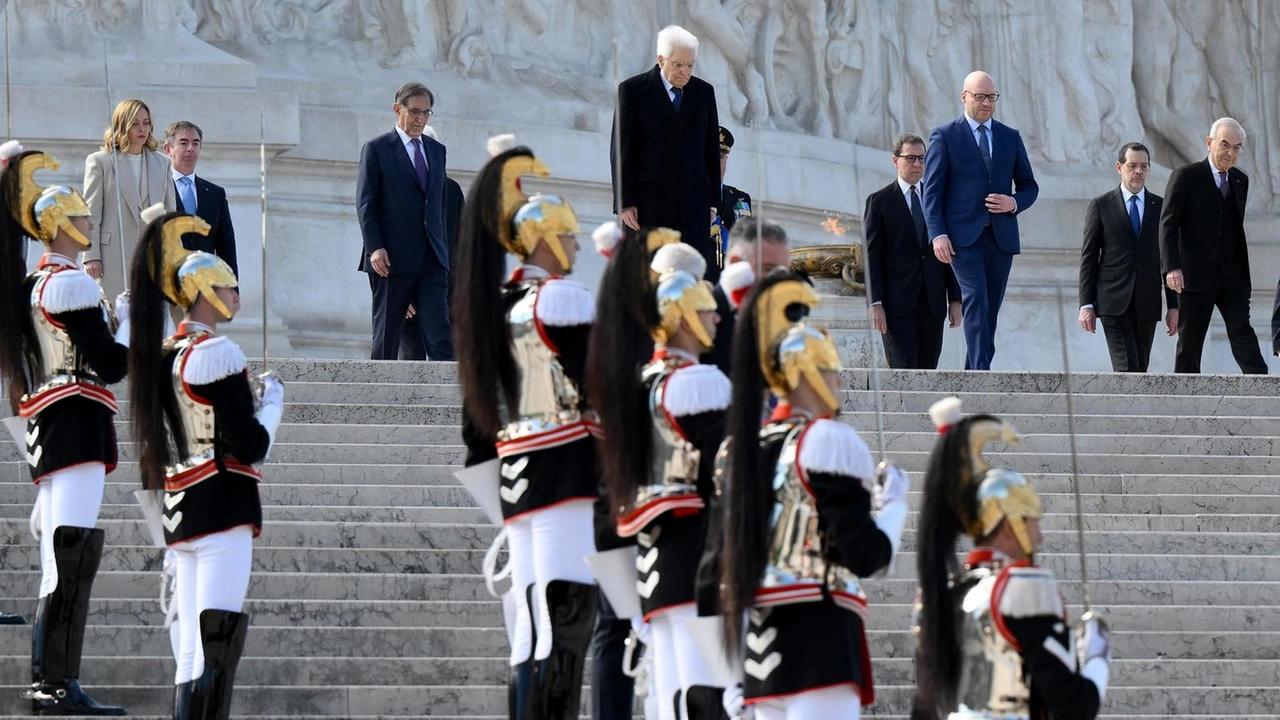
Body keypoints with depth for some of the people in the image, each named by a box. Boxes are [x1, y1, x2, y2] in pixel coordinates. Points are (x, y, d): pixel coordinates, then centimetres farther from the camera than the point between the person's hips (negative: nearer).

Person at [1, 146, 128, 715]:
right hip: (77, 422, -10)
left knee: (60, 547, 13)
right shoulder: (72, 283, -12)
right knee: (74, 546, -13)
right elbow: (110, 365, -15)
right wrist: (129, 321, 1)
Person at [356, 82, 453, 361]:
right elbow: (365, 204, -4)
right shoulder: (376, 149, 1)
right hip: (392, 259, -4)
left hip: (432, 259, 4)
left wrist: (443, 249, 14)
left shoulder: (436, 150, 17)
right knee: (386, 339, 1)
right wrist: (375, 248, -15)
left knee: (440, 335, -9)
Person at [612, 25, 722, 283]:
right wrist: (625, 203, -7)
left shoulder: (704, 92, 11)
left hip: (694, 202, 3)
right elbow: (621, 151, -1)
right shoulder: (633, 90, 1)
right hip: (650, 201, -3)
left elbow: (712, 149, 15)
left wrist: (712, 201, 9)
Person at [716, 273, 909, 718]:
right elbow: (866, 555, -12)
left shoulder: (741, 447, 14)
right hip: (820, 636, -8)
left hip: (760, 638, 8)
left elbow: (726, 553, 18)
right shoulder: (828, 439, -9)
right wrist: (894, 500, 4)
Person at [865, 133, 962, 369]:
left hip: (932, 303, 4)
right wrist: (875, 303, -10)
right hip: (897, 303, -4)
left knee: (928, 370, 4)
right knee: (903, 370, -11)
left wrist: (955, 299, 6)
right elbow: (872, 256, -2)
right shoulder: (879, 201, 3)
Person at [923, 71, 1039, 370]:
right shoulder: (944, 137, 4)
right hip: (963, 237, -5)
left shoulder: (1010, 138, 15)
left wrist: (1014, 203, -5)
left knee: (989, 311, 4)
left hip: (1001, 236, 5)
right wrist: (937, 234, -13)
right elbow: (932, 190, -1)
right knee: (976, 301, -18)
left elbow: (1029, 186, 19)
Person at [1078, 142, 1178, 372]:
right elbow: (1088, 258, 3)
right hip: (1113, 302, -3)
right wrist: (1086, 304, -4)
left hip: (1147, 303, 3)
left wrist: (1173, 306, 6)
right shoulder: (1101, 206, 4)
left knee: (1140, 370, 5)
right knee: (1127, 369, -14)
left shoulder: (1161, 207, 10)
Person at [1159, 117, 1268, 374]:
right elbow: (1168, 225, -10)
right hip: (1196, 275, -4)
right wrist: (1172, 267, -23)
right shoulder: (1186, 177, -3)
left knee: (1242, 332, -10)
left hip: (1232, 276, 4)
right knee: (1189, 343, 1)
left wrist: (1245, 276, 18)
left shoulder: (1240, 181, 14)